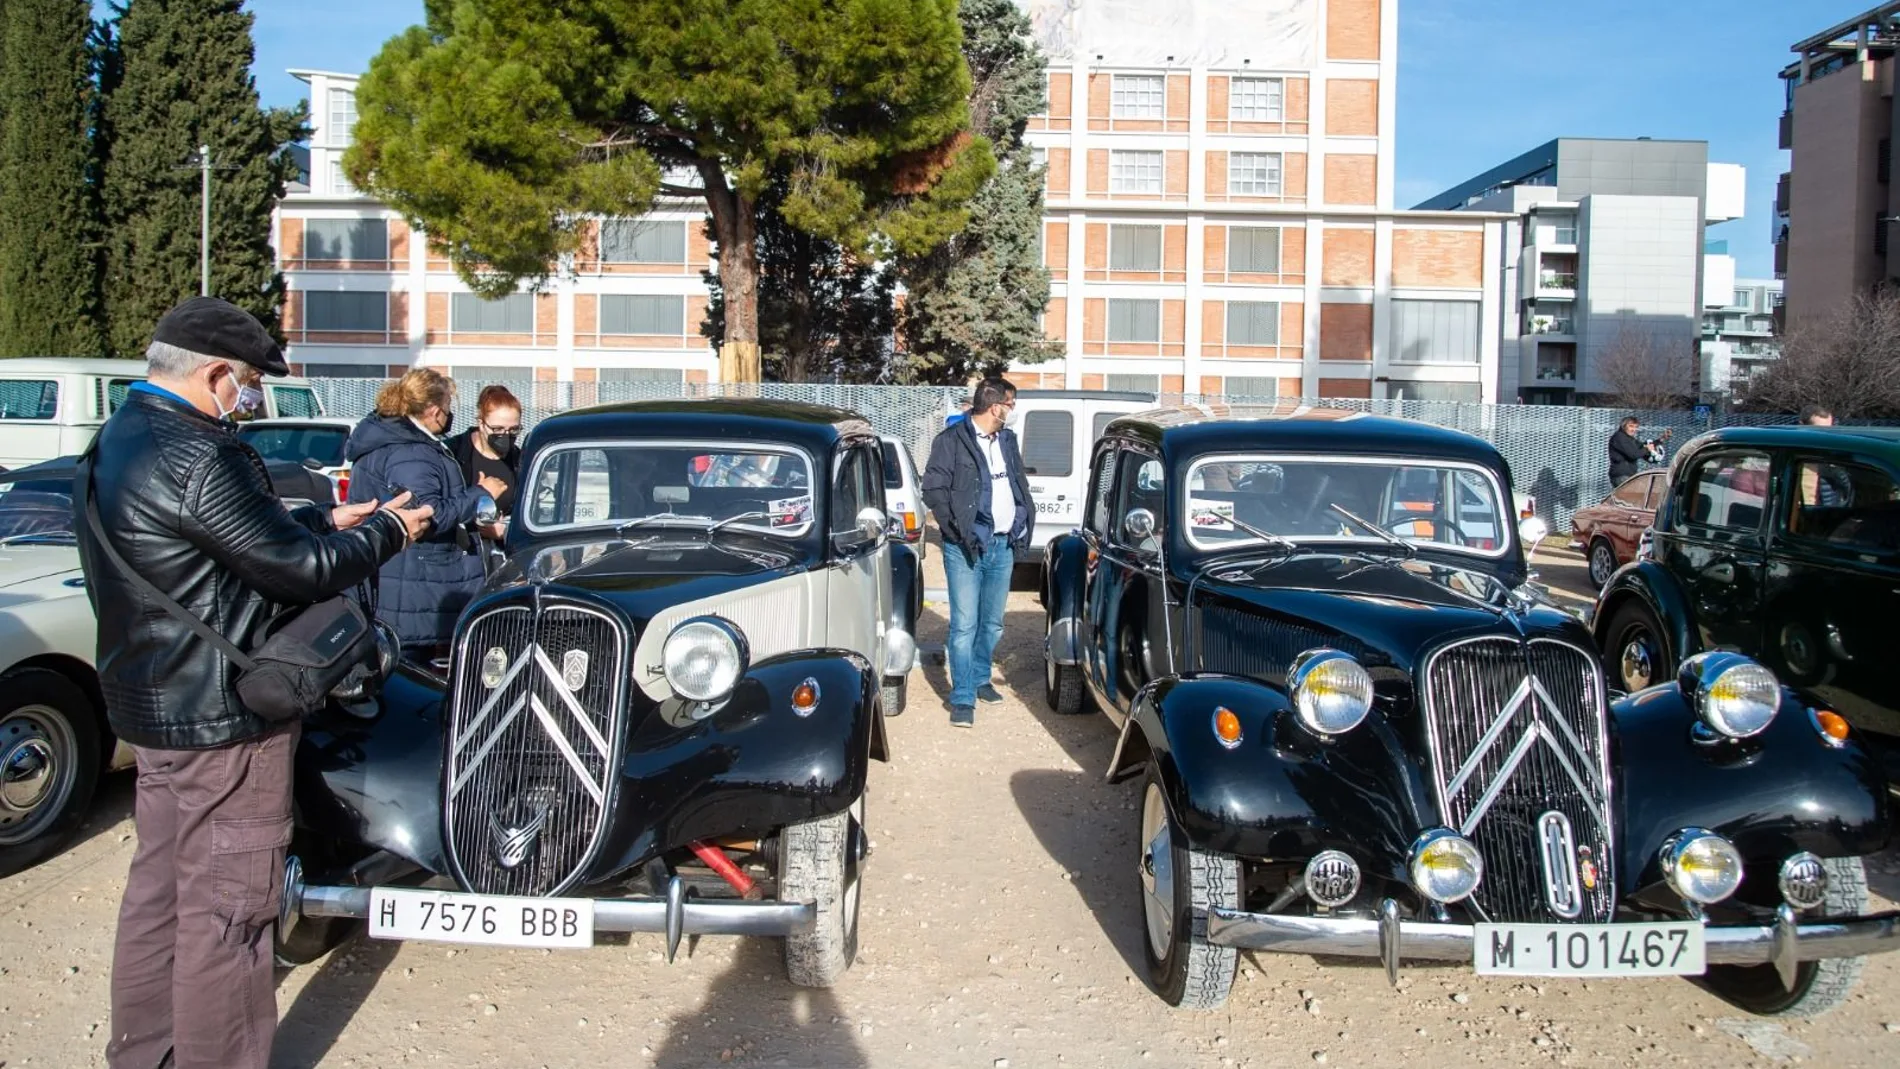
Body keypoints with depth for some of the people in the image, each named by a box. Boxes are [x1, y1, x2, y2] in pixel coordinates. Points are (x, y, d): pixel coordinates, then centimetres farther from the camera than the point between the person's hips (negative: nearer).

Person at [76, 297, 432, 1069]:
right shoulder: (197, 457, -24)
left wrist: (326, 520, 14)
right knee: (226, 908, 1)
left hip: (152, 701, 11)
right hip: (220, 717, -11)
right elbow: (301, 571, -20)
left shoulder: (119, 439, 9)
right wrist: (387, 531, -6)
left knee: (160, 885, 20)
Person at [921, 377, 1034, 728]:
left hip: (1003, 545, 6)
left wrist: (1025, 523, 8)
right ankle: (963, 698, 1)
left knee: (993, 623, 16)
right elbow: (933, 488, -10)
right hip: (966, 547, -6)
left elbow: (1020, 482, 21)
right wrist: (957, 530, -13)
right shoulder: (952, 440, -7)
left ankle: (980, 679, 33)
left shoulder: (1008, 440, 13)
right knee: (965, 625, -5)